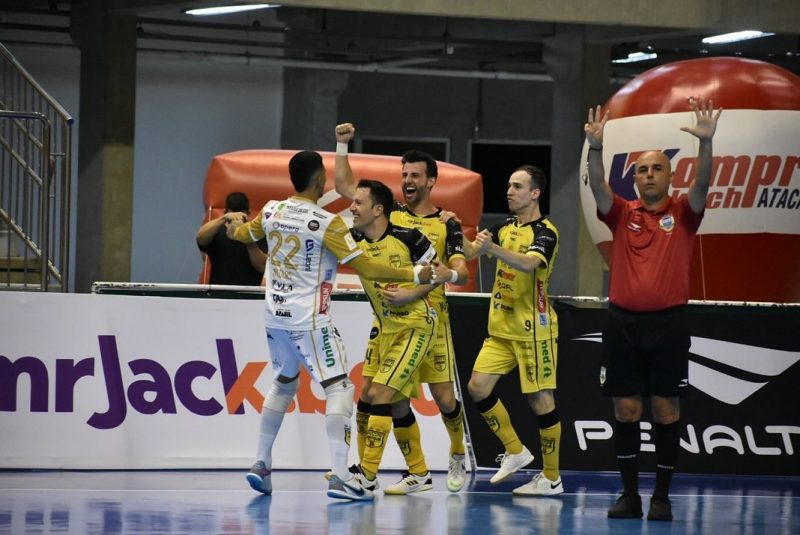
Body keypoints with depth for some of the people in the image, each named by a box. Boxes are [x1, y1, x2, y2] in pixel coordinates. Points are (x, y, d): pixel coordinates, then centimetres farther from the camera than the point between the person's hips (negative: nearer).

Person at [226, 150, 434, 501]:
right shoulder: (327, 223, -17)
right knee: (339, 388, -3)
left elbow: (244, 235, 25)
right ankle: (340, 476, -15)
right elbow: (366, 268, -16)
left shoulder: (272, 211, 2)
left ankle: (261, 463, 24)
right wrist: (415, 274, -7)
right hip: (309, 320, -7)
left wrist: (233, 228, 50)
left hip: (275, 315, 7)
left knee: (283, 383, 25)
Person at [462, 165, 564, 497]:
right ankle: (515, 451, 15)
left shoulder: (545, 232, -12)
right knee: (478, 387, 0)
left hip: (533, 330, -8)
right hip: (501, 329, 8)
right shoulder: (505, 228, 12)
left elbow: (529, 263, -31)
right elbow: (470, 252, 10)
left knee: (540, 400, -4)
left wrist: (493, 248, -46)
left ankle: (552, 478, 3)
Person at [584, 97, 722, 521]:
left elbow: (701, 184, -12)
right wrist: (595, 148, -26)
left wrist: (705, 143, -28)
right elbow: (598, 187, -9)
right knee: (625, 409, 3)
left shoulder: (682, 214, 4)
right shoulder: (622, 214, 7)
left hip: (668, 322, -1)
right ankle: (629, 494, 10)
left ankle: (662, 496, 6)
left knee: (666, 410, 1)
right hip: (622, 322, 1)